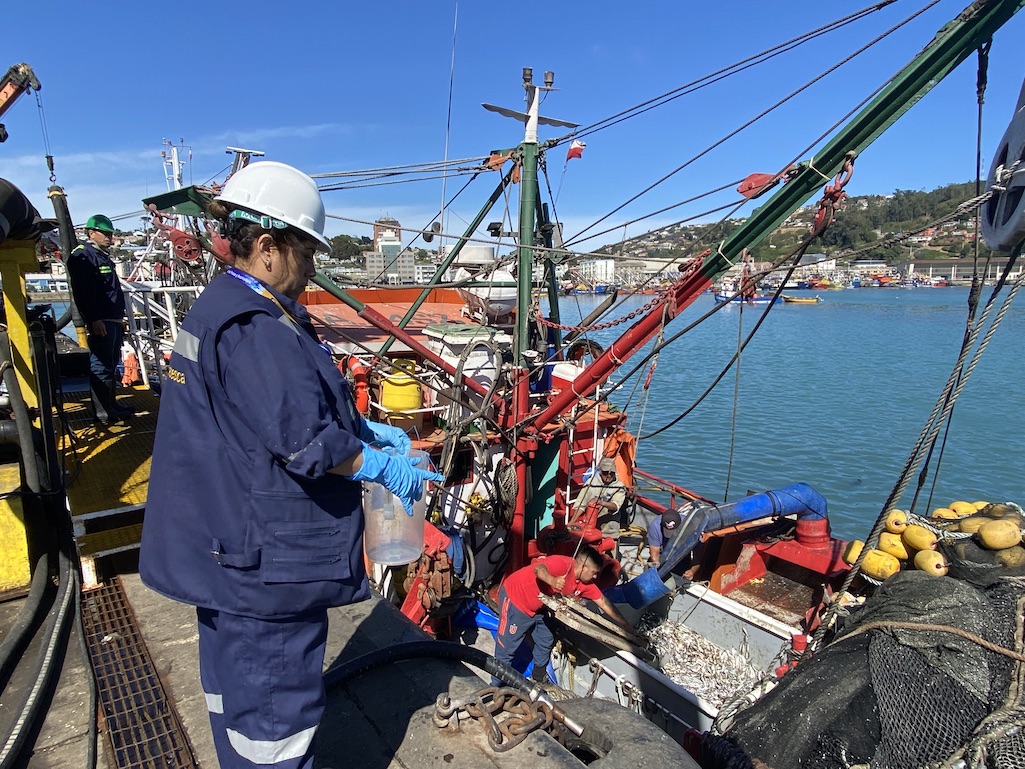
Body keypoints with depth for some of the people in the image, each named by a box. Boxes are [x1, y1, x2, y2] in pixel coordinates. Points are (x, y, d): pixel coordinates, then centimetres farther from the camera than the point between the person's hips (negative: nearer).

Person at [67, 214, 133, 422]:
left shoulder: (103, 256, 22)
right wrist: (93, 319, -24)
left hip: (113, 320, 10)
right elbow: (83, 292, -19)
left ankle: (112, 404, 22)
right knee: (101, 366, -7)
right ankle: (102, 410, -3)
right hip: (99, 322, -10)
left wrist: (120, 317, 24)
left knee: (111, 365, 14)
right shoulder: (83, 255, -9)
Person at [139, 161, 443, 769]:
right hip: (267, 557, -11)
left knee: (235, 677, 27)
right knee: (279, 701, 6)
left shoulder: (218, 308, 9)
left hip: (224, 540, 11)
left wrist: (365, 430, 6)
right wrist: (386, 470, -14)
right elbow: (304, 440, -27)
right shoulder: (259, 329, -24)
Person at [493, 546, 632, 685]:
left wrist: (627, 626, 7)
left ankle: (539, 678, 40)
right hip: (514, 597, -9)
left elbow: (604, 603, 5)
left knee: (546, 642, 19)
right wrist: (552, 580, -70)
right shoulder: (564, 564, -30)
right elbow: (538, 568, -49)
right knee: (506, 649, -2)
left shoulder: (585, 584, -3)